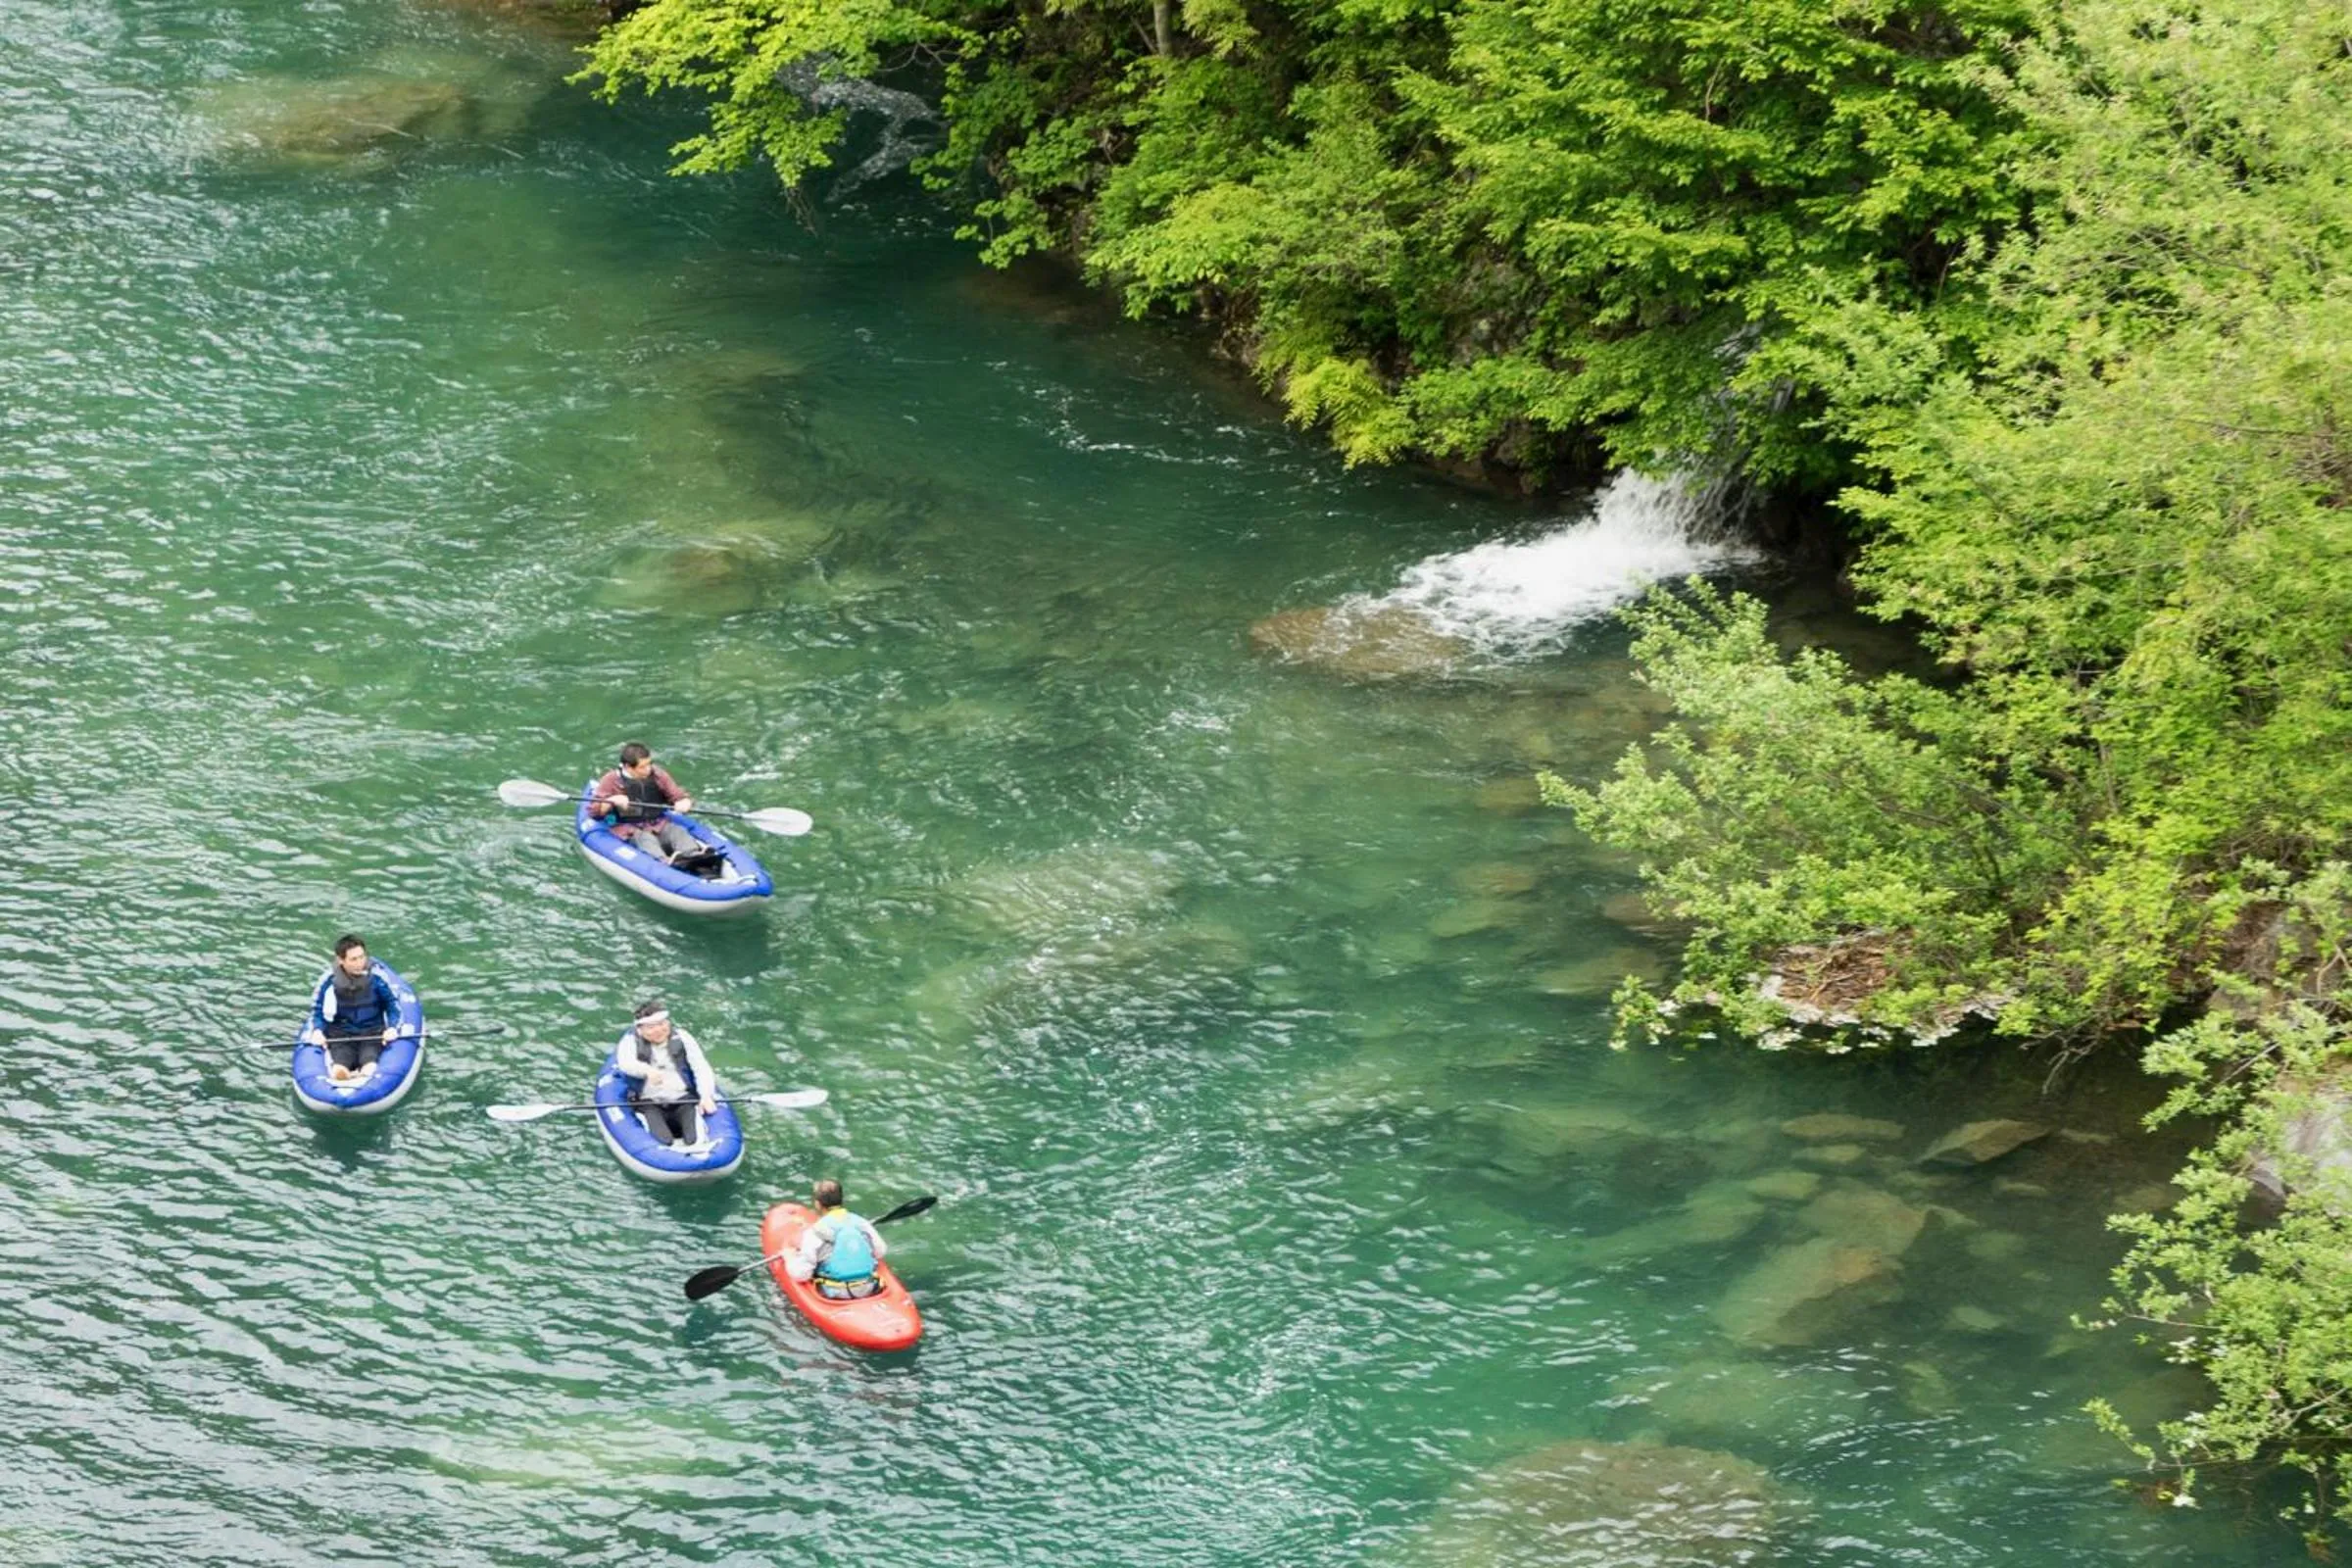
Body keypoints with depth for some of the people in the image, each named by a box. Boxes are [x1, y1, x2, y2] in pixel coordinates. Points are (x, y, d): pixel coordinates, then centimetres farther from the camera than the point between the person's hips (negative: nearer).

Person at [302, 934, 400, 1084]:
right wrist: (317, 1030, -15)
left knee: (370, 1070, -29)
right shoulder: (329, 980, -7)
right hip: (340, 1034, 1)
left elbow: (392, 1004, 5)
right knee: (339, 1072, -26)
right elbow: (317, 1010, 5)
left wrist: (392, 1027, -12)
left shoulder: (376, 977, -8)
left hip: (372, 1032, -1)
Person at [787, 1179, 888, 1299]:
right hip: (869, 1291, 5)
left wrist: (790, 1258, 11)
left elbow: (801, 1273, -9)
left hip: (835, 1296, -5)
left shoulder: (815, 1233, -12)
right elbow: (881, 1252, 13)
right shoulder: (861, 1223, 1)